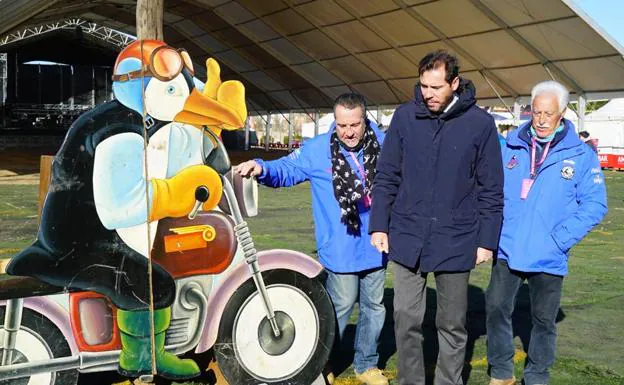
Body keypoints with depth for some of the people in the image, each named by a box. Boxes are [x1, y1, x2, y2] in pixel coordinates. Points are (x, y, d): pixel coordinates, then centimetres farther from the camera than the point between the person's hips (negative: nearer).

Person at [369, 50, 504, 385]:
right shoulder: (405, 116, 0)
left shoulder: (480, 123, -4)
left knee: (452, 325, 12)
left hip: (456, 242, -1)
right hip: (407, 239, 1)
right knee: (406, 320, 7)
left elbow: (491, 189, 0)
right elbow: (386, 177, 5)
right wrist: (379, 225, 2)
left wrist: (487, 240, -1)